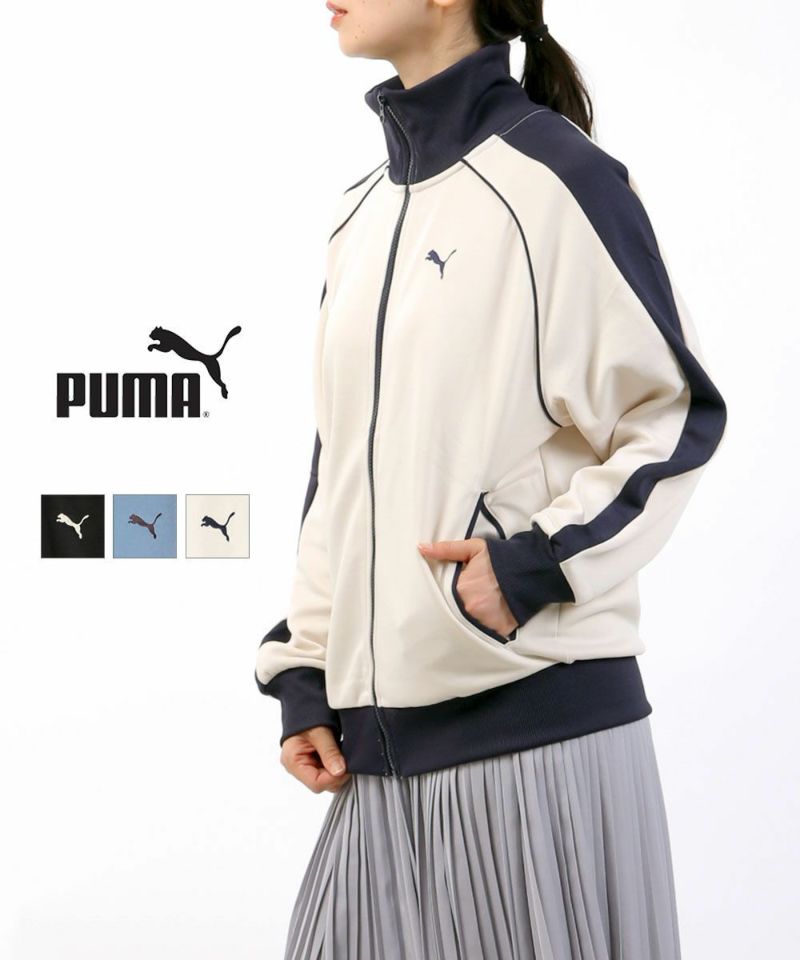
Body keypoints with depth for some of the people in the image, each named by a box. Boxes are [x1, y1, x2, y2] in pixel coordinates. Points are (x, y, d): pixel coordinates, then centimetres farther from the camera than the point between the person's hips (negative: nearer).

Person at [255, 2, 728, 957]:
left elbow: (676, 416, -6)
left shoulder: (557, 177, -6)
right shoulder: (364, 209, 15)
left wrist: (541, 564, -17)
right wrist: (305, 669, 12)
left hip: (537, 707, -6)